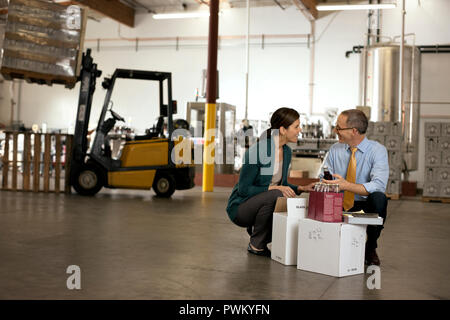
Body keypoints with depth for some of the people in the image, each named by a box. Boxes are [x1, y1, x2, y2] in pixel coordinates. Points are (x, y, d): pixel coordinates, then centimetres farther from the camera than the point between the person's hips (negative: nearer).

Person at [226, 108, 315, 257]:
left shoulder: (287, 152, 1)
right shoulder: (256, 151, -23)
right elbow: (243, 189, -20)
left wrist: (301, 188, -6)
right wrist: (272, 188, -28)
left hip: (262, 204, 7)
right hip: (240, 207, -7)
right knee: (275, 195, -34)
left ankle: (255, 229, 9)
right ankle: (256, 245, -14)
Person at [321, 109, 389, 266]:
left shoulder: (377, 150, -9)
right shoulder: (335, 150, 5)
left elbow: (378, 185, -24)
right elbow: (323, 179, 4)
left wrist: (346, 185, -35)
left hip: (366, 207, -2)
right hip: (339, 206, 3)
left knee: (379, 198, -34)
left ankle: (370, 248, -10)